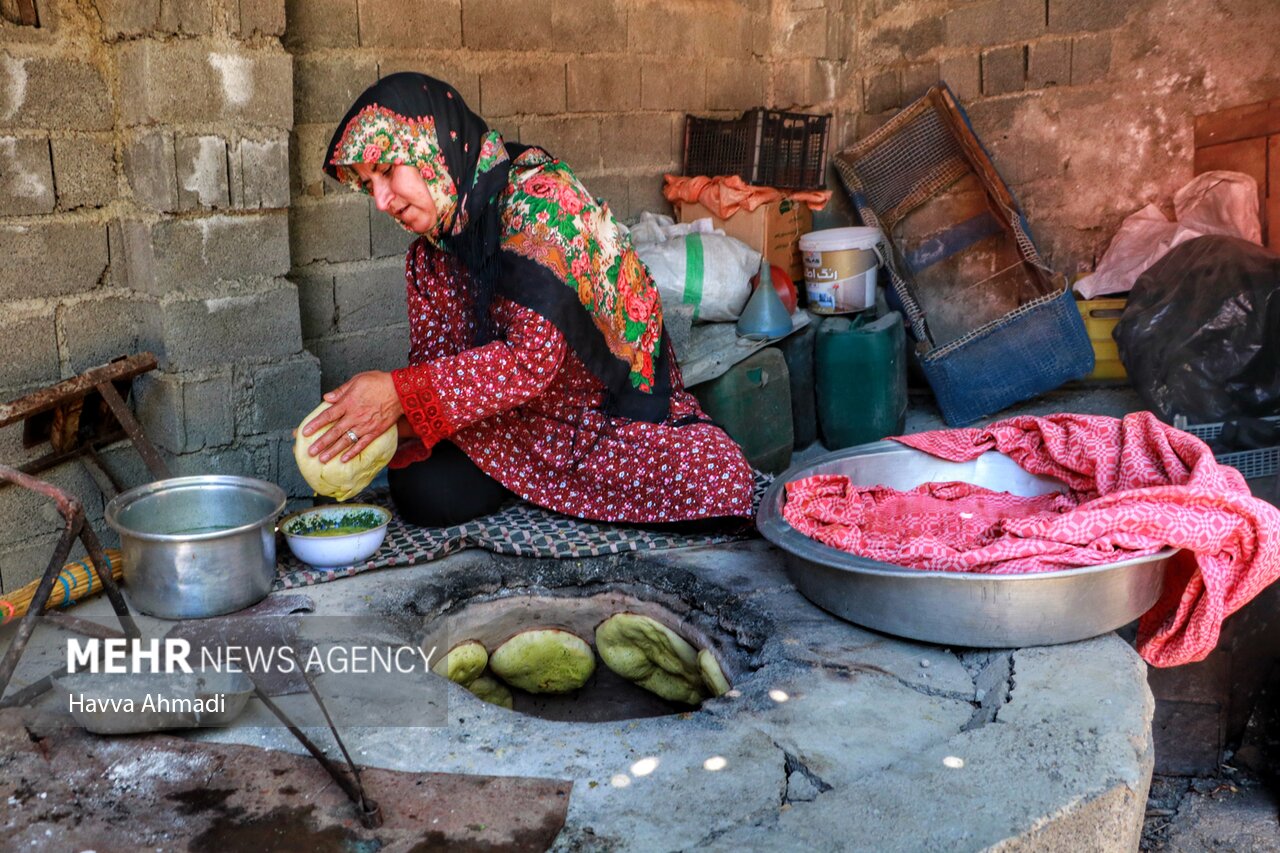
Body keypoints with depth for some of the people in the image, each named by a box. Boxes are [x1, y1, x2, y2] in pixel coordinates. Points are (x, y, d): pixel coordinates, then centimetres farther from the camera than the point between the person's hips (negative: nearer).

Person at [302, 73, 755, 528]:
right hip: (516, 423, 5)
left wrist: (399, 393, -31)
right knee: (424, 494, -20)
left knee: (722, 482, -29)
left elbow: (533, 358, -30)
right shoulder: (428, 257, 1)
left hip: (615, 404, -5)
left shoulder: (536, 194, -23)